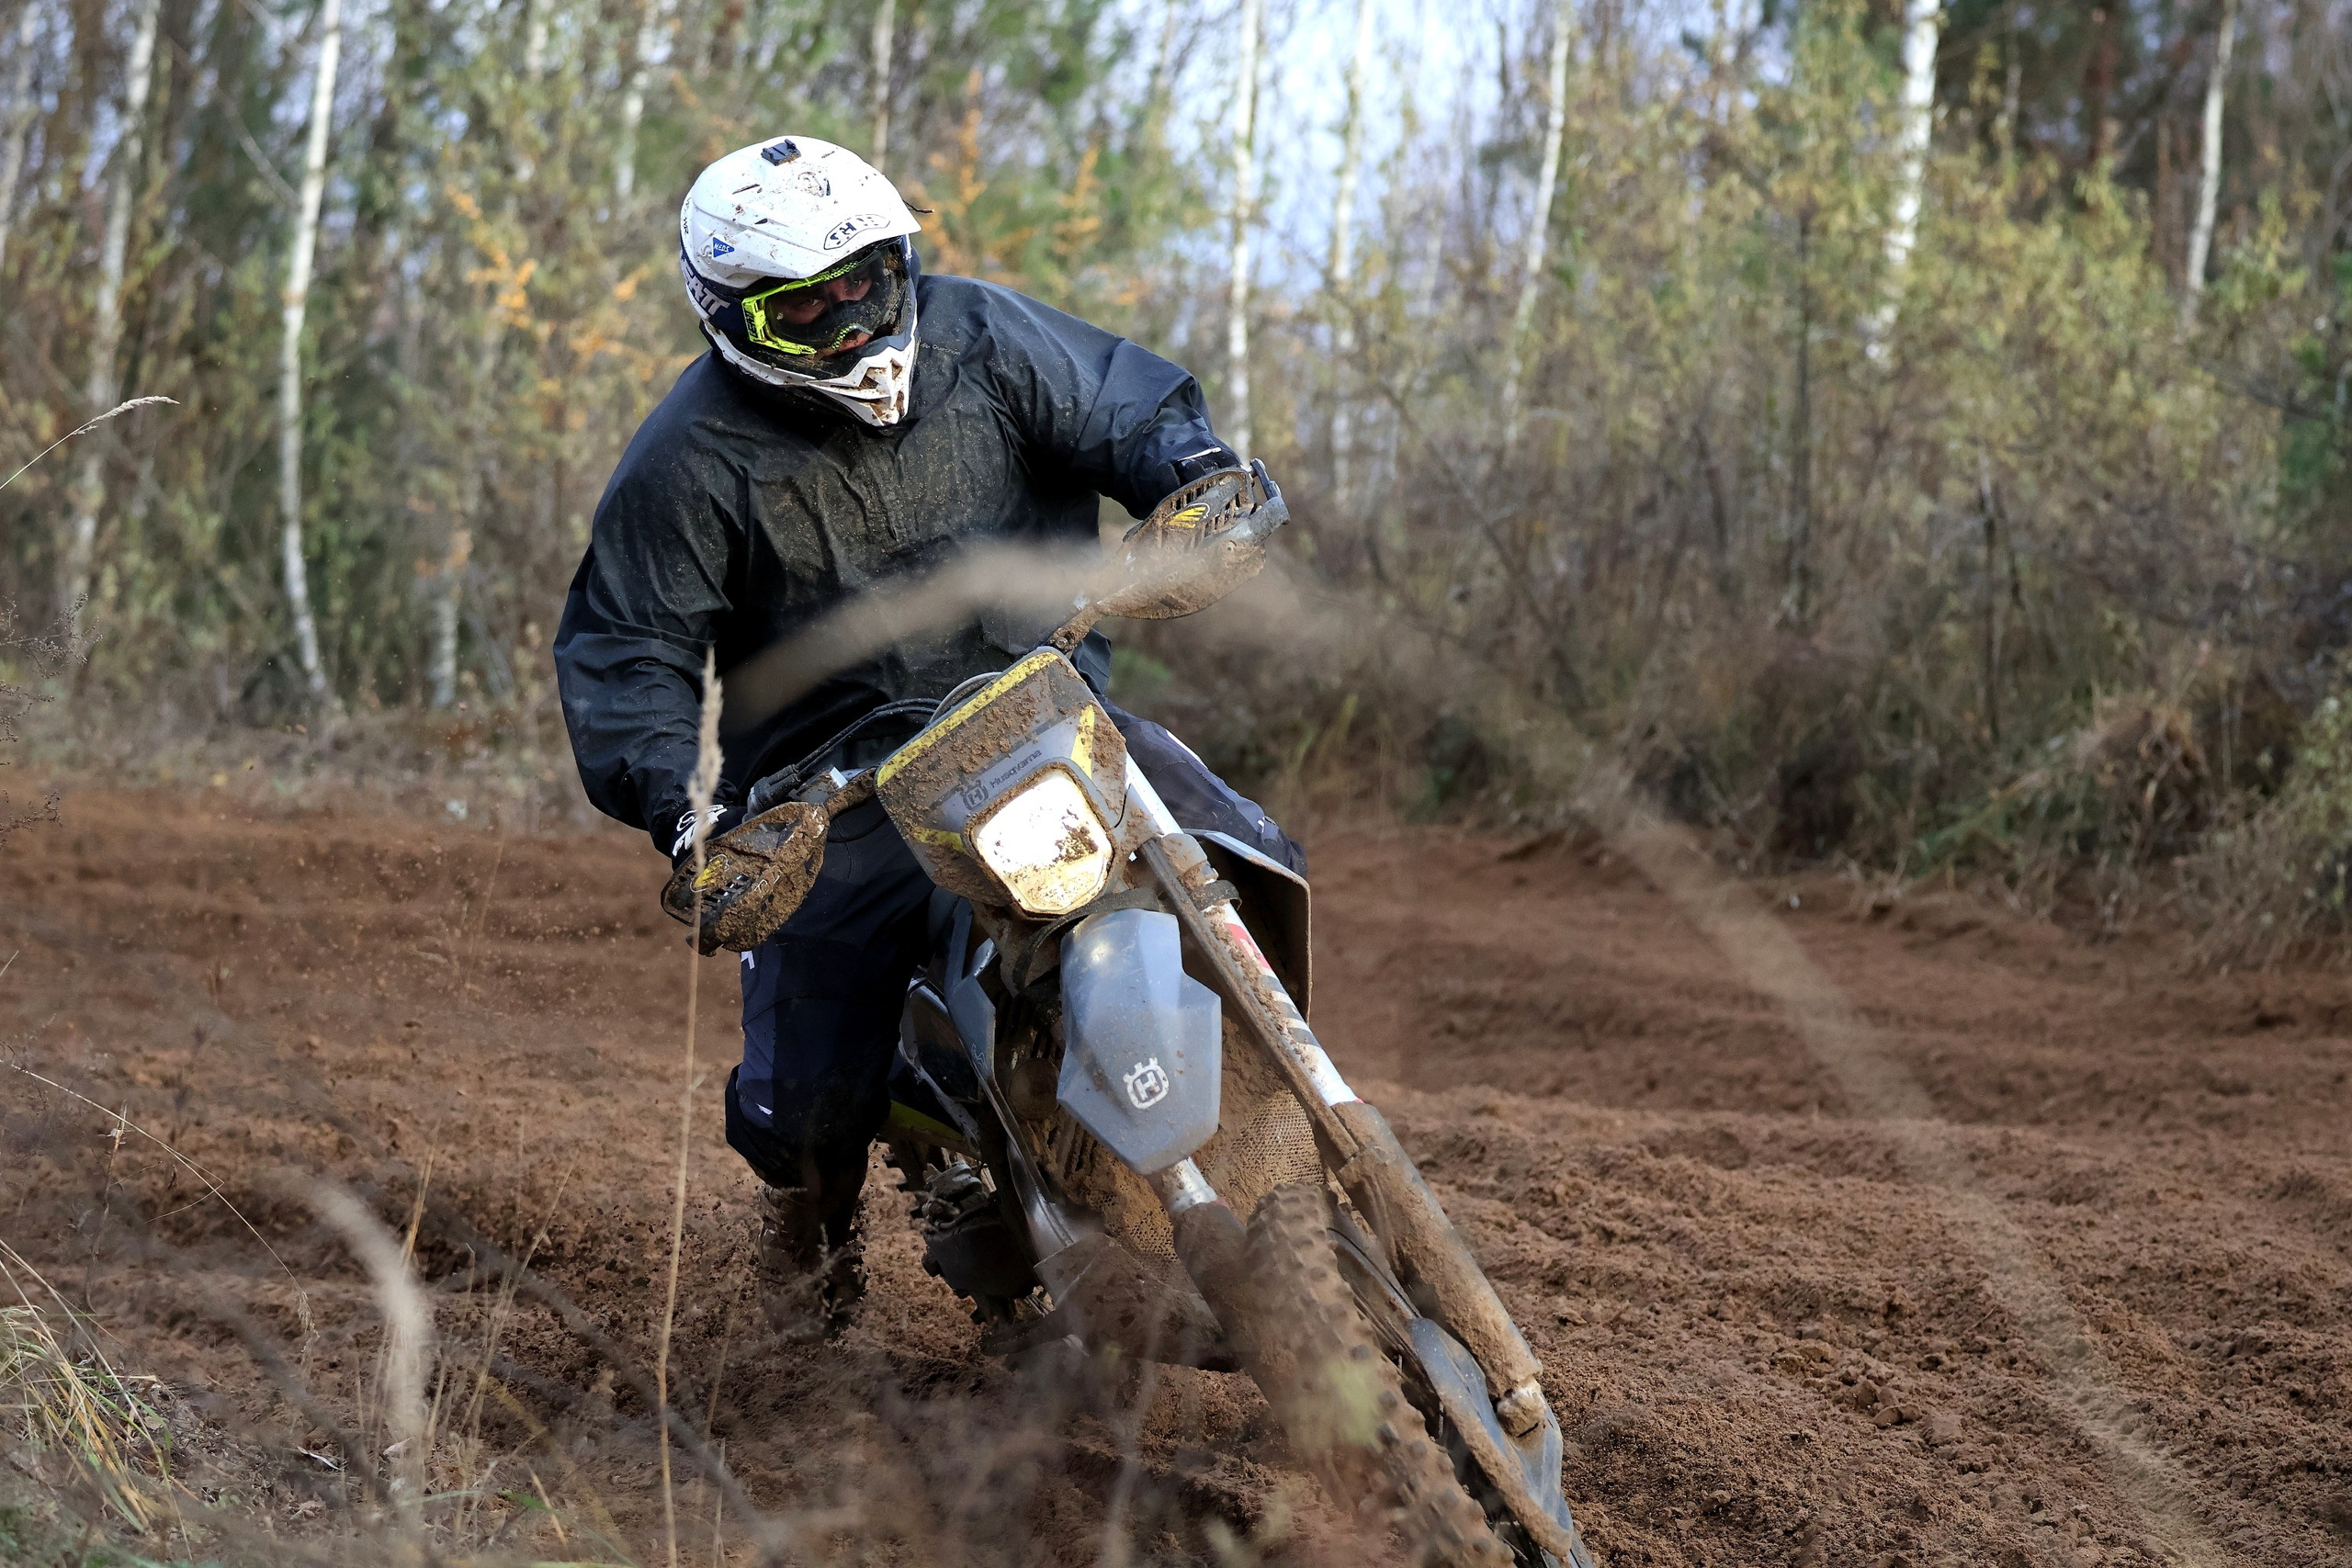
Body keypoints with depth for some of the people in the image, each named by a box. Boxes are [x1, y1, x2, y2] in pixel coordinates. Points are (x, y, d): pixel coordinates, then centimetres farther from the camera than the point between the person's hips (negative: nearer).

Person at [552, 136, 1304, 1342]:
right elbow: (627, 650, -8)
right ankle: (813, 1195, 31)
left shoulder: (983, 338, -3)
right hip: (842, 773, -2)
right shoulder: (692, 462, -10)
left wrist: (1203, 472, -19)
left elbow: (1128, 405, 5)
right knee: (801, 1099, -10)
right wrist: (673, 808, -24)